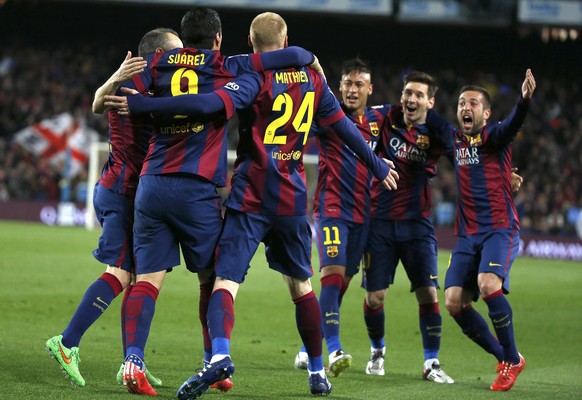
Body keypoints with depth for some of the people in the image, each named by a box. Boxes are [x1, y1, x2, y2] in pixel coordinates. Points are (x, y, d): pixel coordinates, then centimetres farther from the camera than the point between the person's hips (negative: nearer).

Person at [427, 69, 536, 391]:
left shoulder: (494, 135, -4)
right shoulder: (454, 138, 13)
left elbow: (513, 125, -28)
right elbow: (430, 119, 34)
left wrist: (524, 100, -47)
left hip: (500, 228, -6)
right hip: (467, 234, 6)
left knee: (488, 285, -29)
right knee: (454, 302, -5)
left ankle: (512, 360, -10)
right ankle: (504, 358, 14)